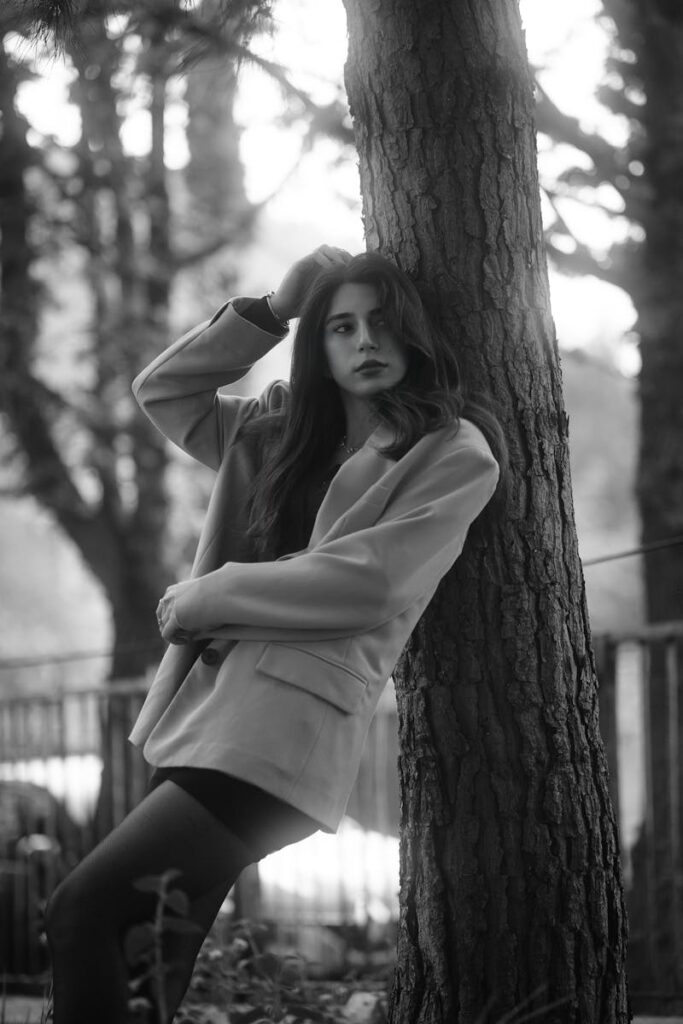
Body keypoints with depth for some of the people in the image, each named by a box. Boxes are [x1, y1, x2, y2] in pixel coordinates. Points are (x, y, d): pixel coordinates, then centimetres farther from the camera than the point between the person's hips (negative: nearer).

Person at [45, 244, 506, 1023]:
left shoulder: (455, 457, 0)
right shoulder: (282, 434, 20)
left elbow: (366, 580, -11)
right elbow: (162, 391, 25)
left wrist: (210, 595, -3)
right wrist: (270, 312, 15)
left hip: (283, 732, -7)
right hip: (200, 710, 7)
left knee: (83, 911, -20)